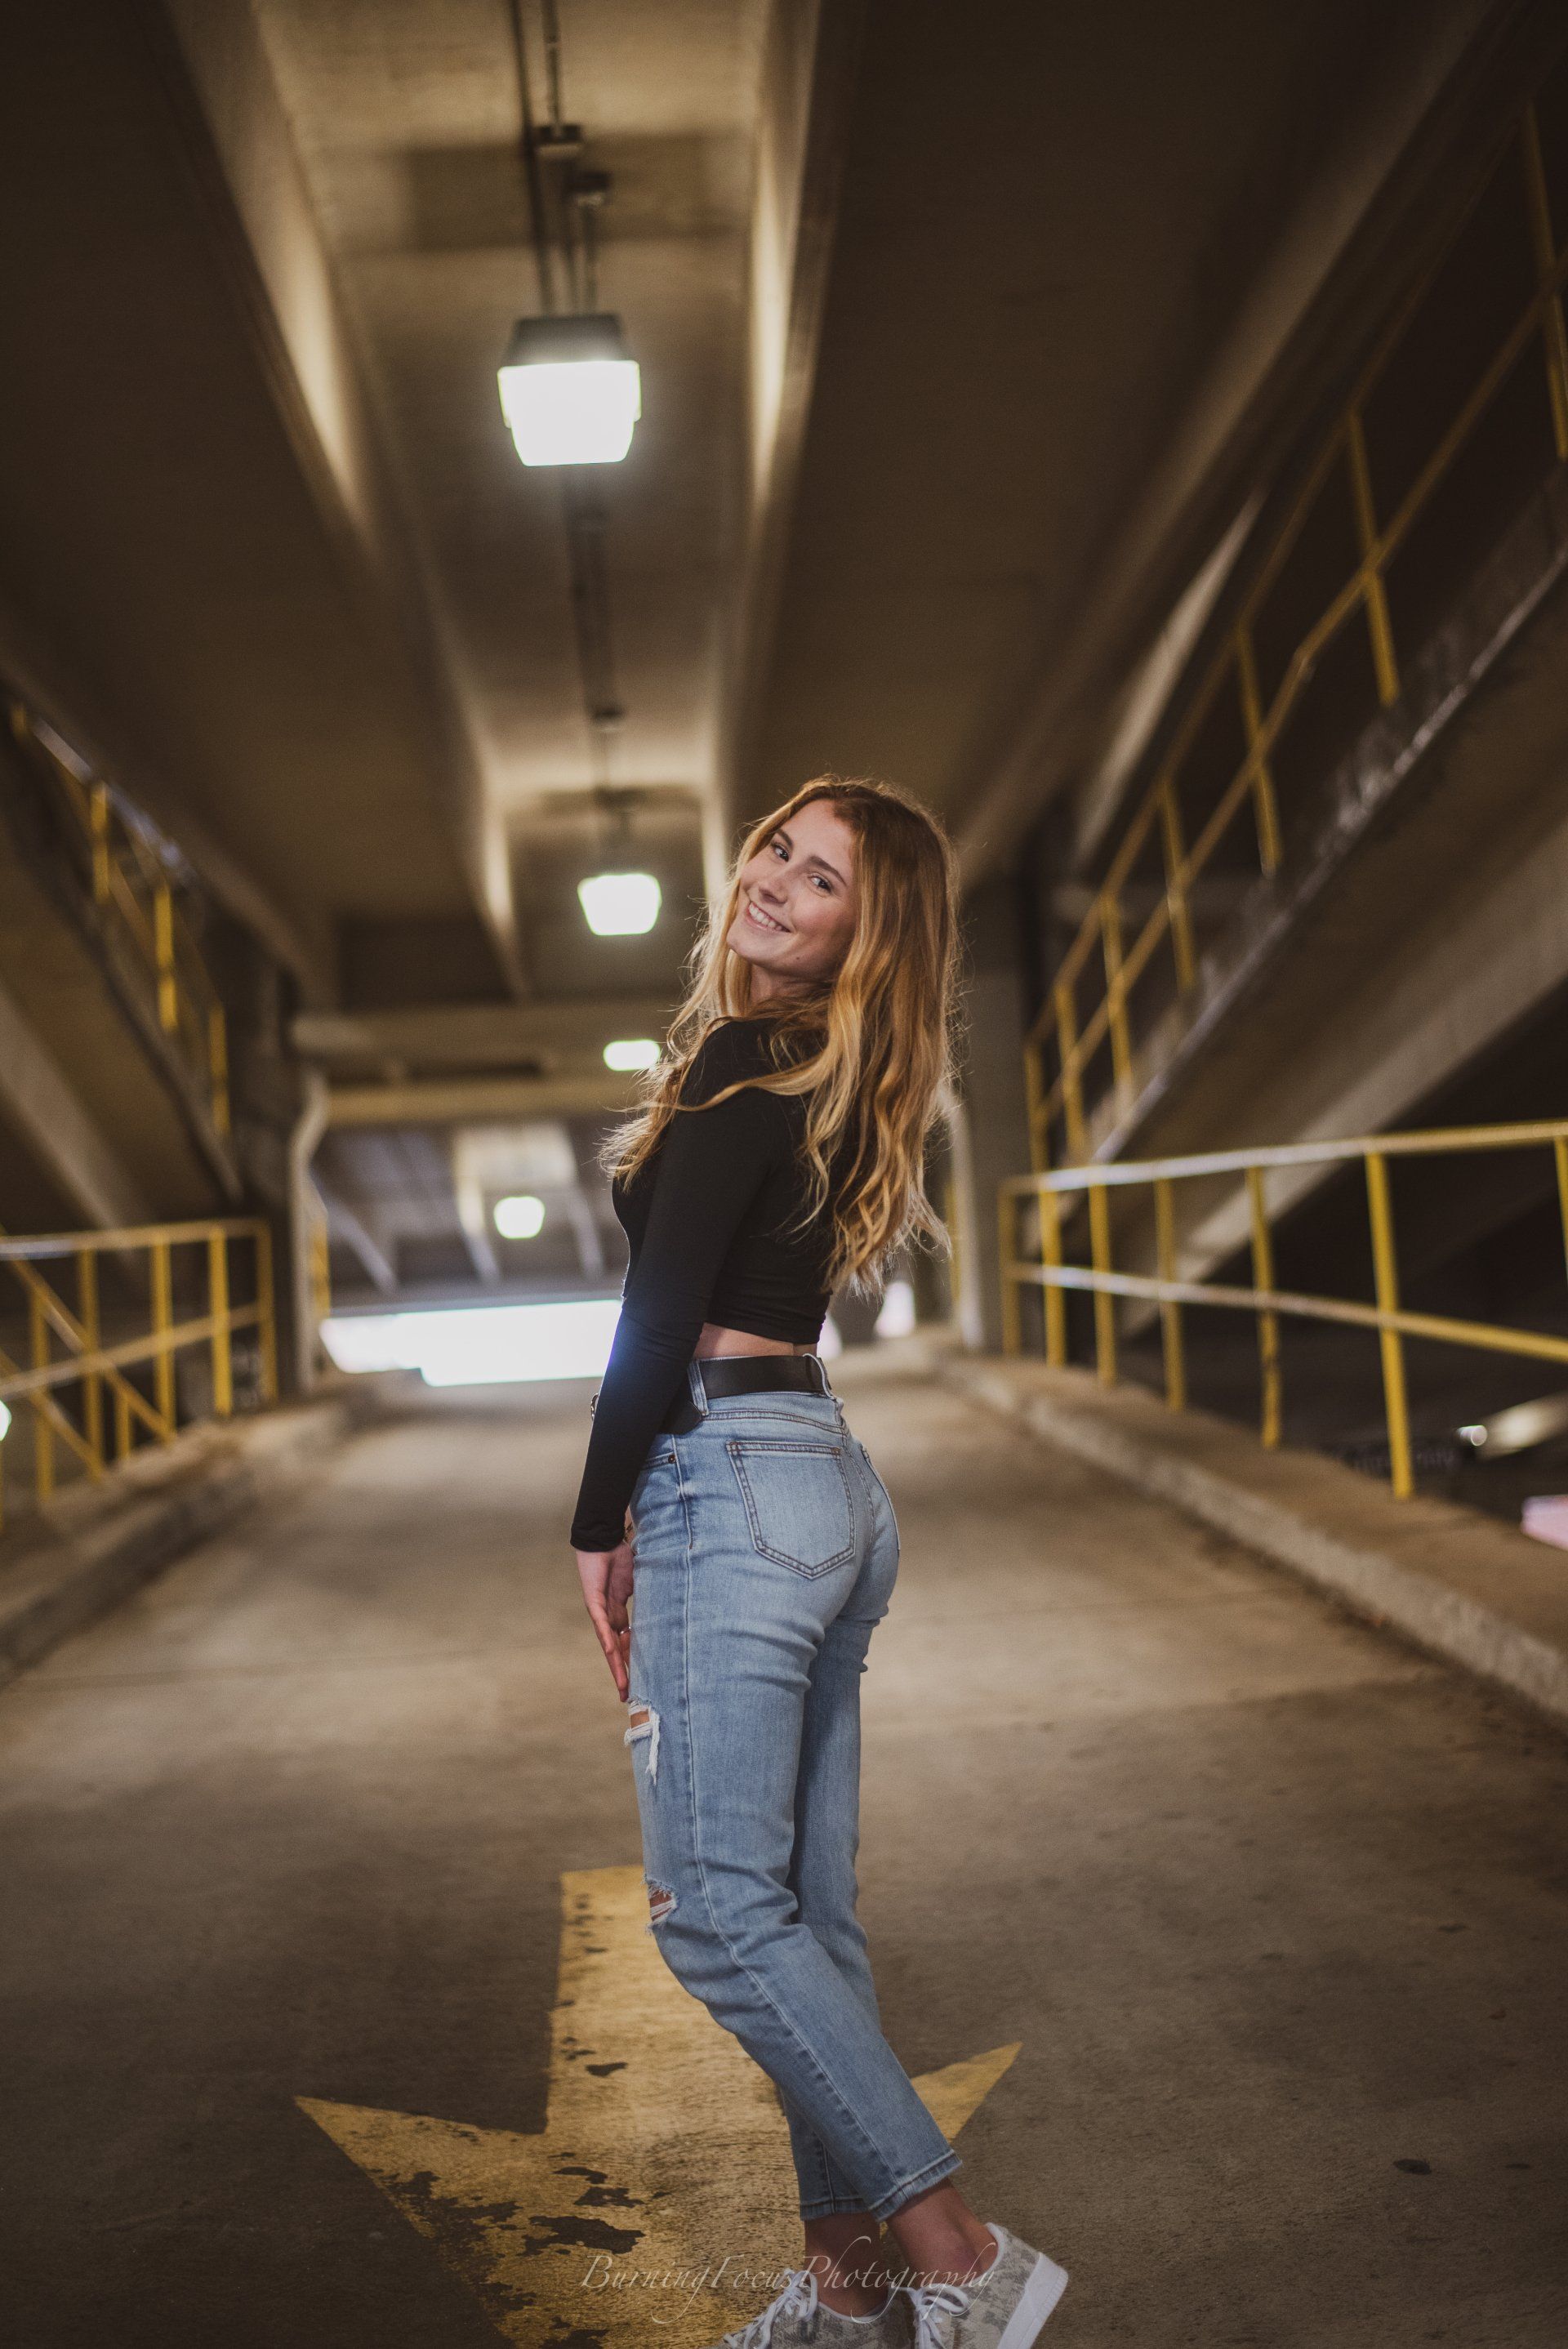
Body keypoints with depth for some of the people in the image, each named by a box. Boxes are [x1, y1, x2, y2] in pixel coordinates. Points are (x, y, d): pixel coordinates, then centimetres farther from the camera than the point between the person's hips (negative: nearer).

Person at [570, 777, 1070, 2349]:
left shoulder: (742, 1062, -11)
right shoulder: (835, 1082, 16)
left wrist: (599, 1524, -6)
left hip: (736, 1490, -9)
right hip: (830, 1488, 9)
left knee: (718, 1907, -6)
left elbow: (662, 1308, -13)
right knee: (808, 1908, 12)